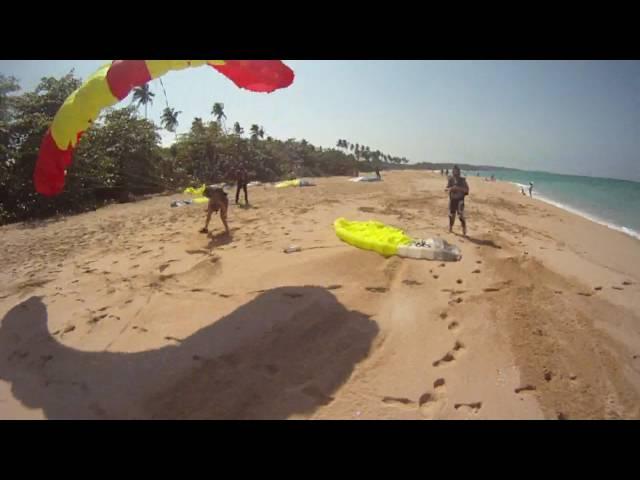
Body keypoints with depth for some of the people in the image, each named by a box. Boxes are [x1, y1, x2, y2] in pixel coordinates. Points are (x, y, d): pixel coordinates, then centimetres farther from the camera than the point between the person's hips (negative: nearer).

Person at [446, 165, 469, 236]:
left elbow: (466, 189, -8)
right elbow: (447, 188, 5)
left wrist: (458, 188, -22)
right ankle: (450, 228, 30)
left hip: (460, 199, -3)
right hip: (452, 199, 3)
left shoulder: (462, 180, -4)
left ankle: (464, 231, -6)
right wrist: (451, 188, -17)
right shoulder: (450, 179, 4)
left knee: (461, 215, -11)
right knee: (451, 215, 13)